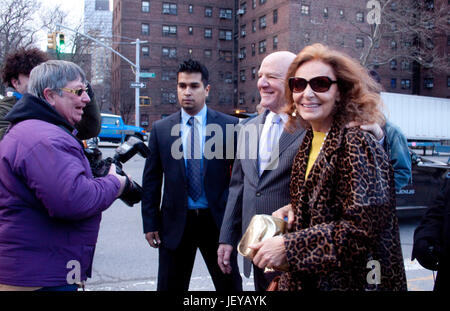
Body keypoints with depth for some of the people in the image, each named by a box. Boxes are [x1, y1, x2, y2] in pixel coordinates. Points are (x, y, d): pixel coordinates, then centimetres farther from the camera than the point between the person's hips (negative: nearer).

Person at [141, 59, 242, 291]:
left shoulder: (229, 125, -3)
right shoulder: (160, 129, 2)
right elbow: (151, 180, 5)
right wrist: (150, 223, 2)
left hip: (217, 220, -1)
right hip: (175, 222, 2)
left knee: (229, 284, 11)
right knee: (170, 286, 12)